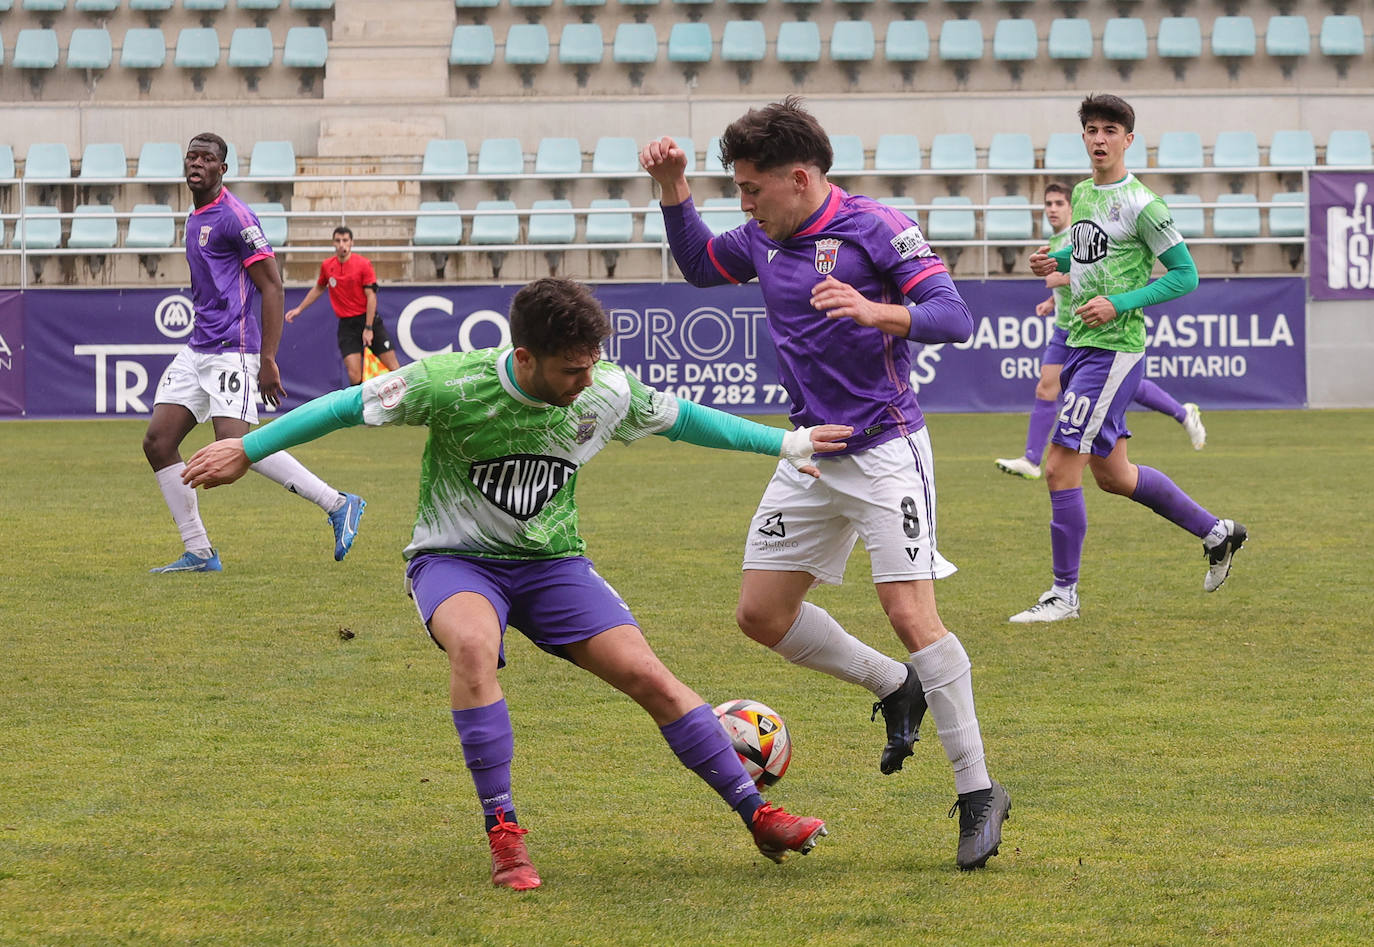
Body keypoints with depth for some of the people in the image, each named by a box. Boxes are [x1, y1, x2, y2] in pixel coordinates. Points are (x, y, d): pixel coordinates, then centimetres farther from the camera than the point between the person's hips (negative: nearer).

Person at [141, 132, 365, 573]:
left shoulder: (234, 217, -10)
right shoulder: (195, 219, 18)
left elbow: (271, 287, -13)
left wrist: (268, 361, -17)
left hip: (232, 350, -9)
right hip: (197, 350, 9)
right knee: (157, 440, 0)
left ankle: (338, 504, -13)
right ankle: (198, 553, 5)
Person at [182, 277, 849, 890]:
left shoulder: (608, 393, -9)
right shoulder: (451, 385, -22)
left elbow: (682, 418, 10)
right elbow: (350, 405, -10)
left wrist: (786, 444, 16)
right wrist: (246, 450, -5)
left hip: (551, 562, 3)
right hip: (455, 559, -3)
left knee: (647, 675, -14)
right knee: (473, 644, -37)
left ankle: (758, 817, -2)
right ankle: (503, 834, -28)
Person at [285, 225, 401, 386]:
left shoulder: (363, 264, -8)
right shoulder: (327, 266, 4)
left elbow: (371, 296, -10)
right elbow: (318, 288, 24)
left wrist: (368, 328, -14)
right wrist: (299, 309, 24)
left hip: (368, 319, -2)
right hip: (346, 324, 2)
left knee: (393, 368, -4)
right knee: (354, 376, -13)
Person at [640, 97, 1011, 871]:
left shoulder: (874, 227, -13)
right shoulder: (763, 240, 8)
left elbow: (954, 316, -20)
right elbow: (700, 265, 28)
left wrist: (877, 313, -38)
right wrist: (673, 189, 13)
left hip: (885, 452, -8)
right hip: (811, 458, 8)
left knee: (911, 614, -16)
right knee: (762, 614, 6)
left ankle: (980, 795, -8)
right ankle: (896, 688, 25)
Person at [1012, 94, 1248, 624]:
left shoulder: (1139, 204, -12)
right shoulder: (1083, 194, 12)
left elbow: (1185, 274, -11)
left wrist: (1119, 304, -19)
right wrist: (1057, 260, 10)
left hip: (1114, 349, -9)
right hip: (1078, 344, 9)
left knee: (1061, 467, -11)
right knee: (1112, 474, 16)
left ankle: (1064, 595, 0)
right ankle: (1215, 531, 32)